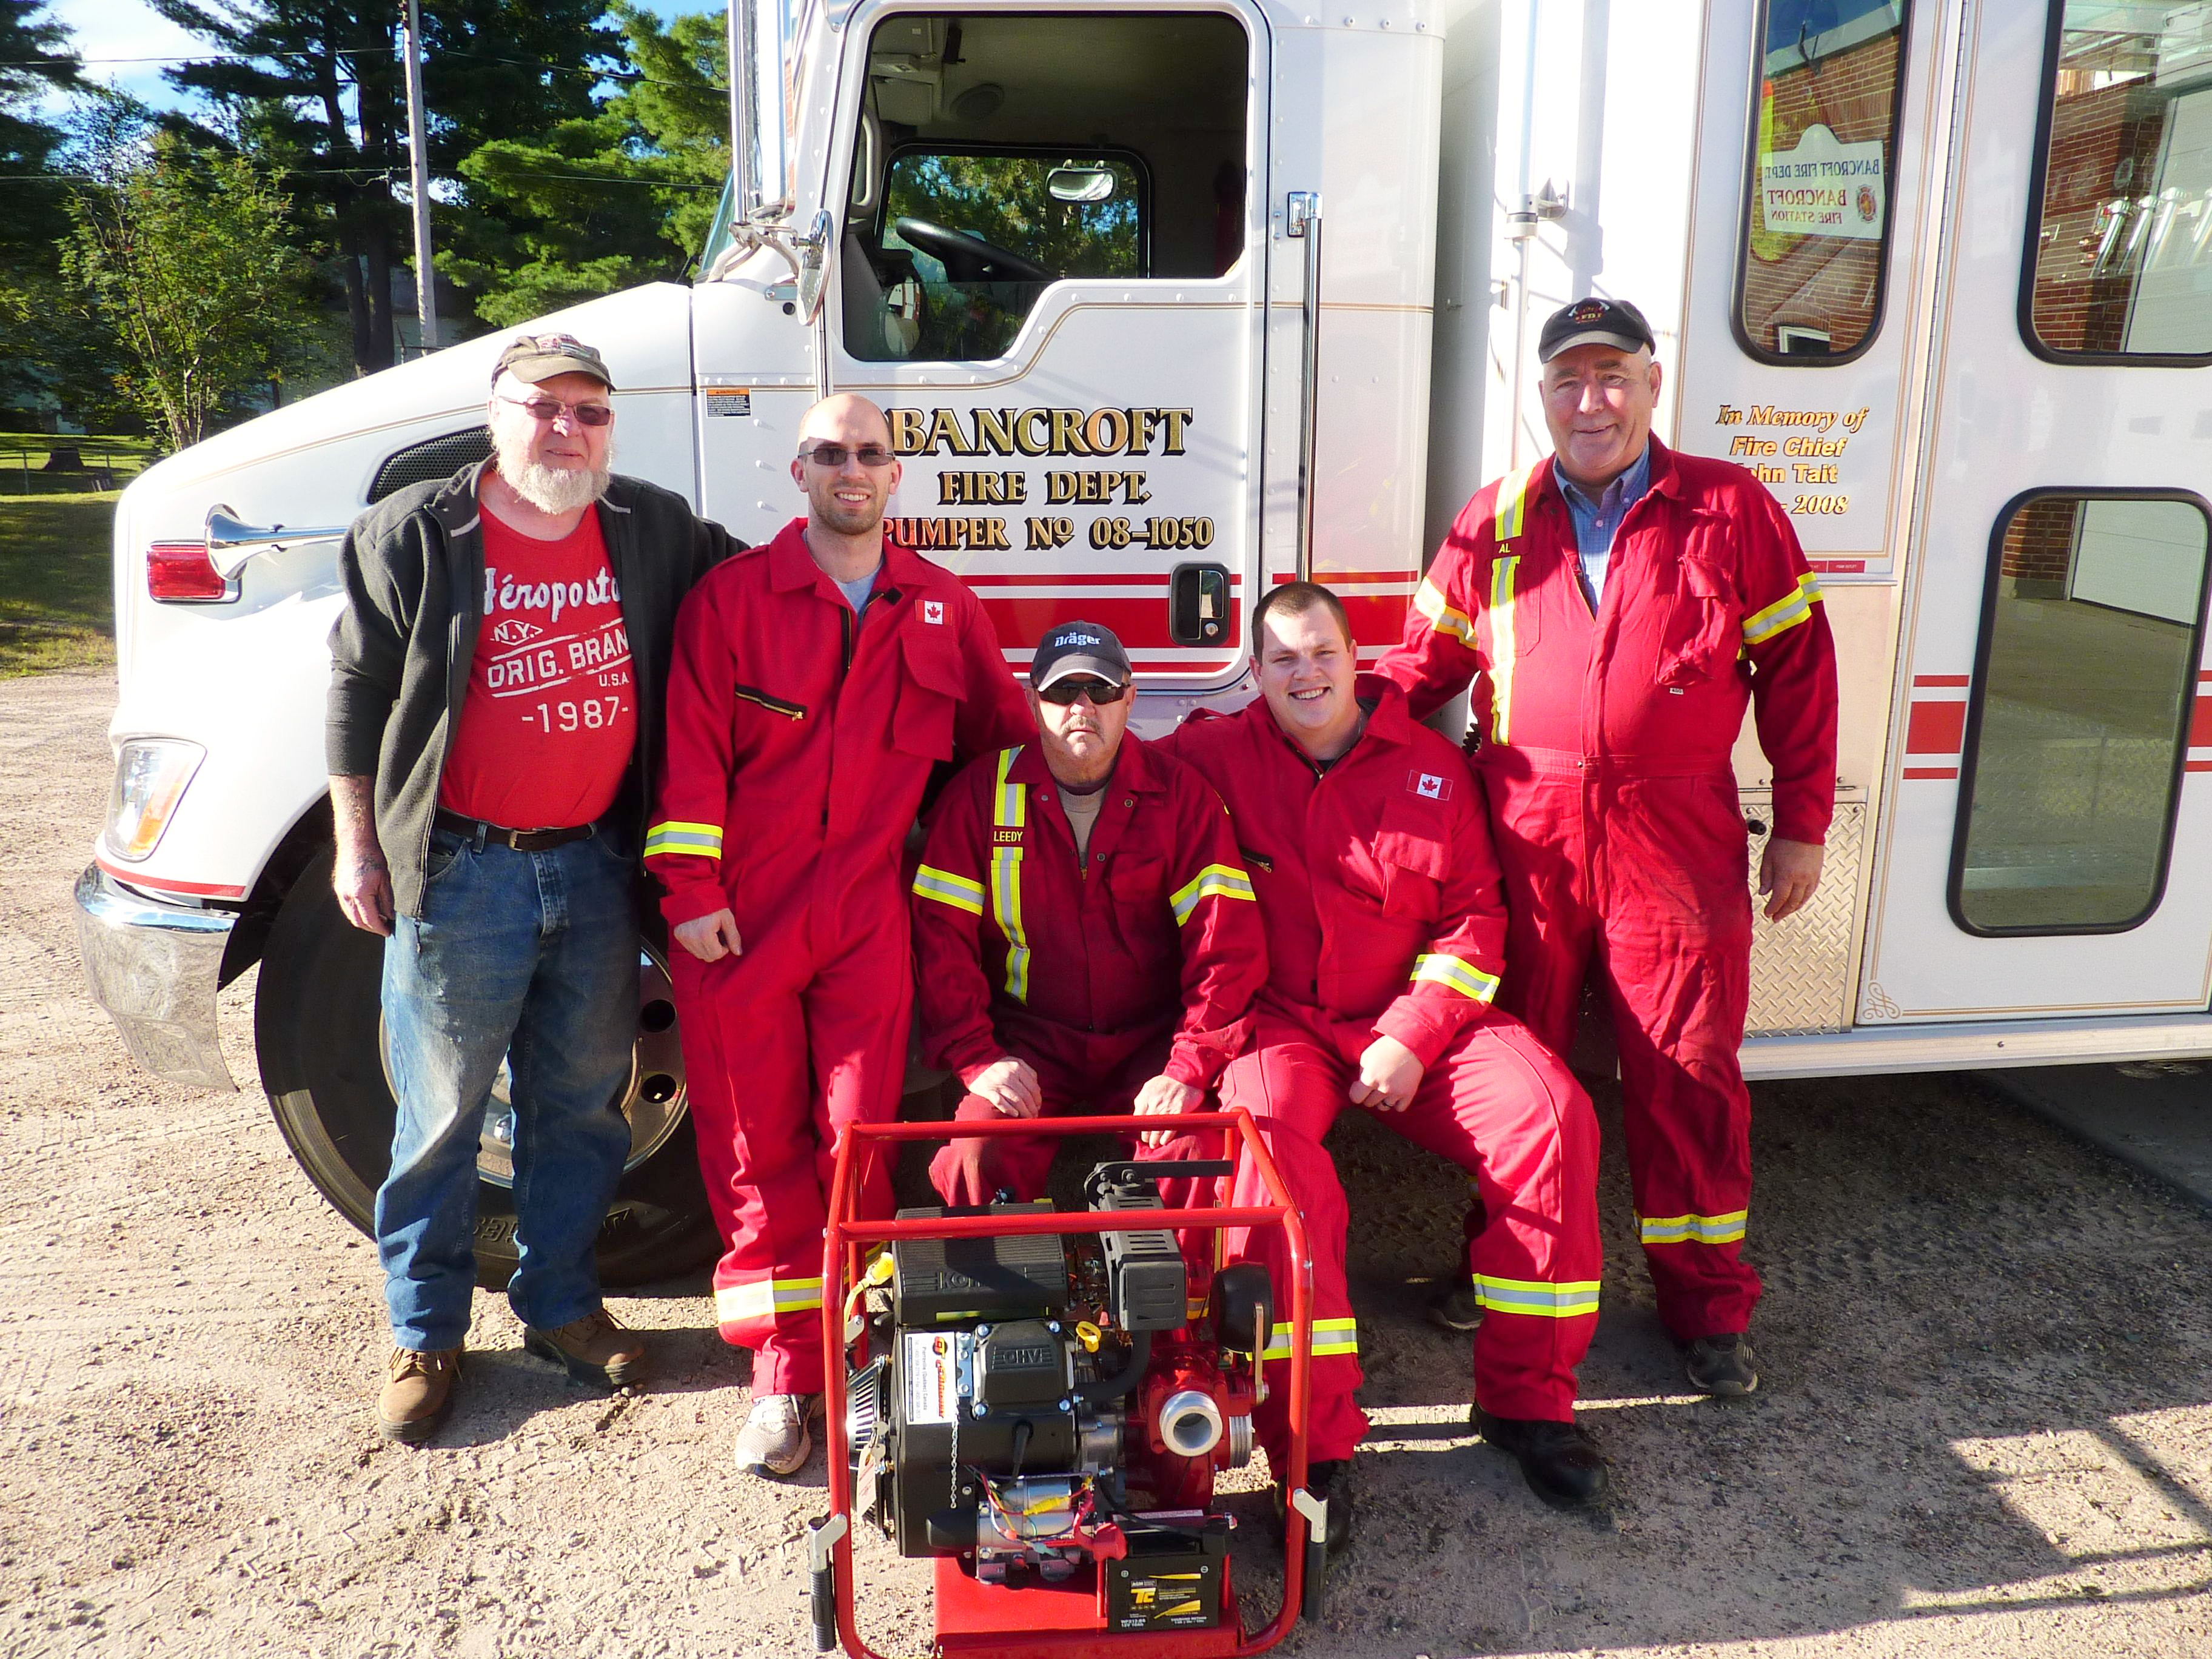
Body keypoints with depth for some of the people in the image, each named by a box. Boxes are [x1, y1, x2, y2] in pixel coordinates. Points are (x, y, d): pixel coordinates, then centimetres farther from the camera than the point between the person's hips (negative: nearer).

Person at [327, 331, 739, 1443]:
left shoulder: (654, 531, 4)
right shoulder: (416, 535, -3)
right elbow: (358, 688, 1)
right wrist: (357, 844, 0)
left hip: (597, 868, 3)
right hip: (461, 872, -3)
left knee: (582, 1101, 14)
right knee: (442, 1110, 8)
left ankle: (562, 1303, 31)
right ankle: (425, 1332, 24)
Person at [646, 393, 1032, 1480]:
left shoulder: (944, 608, 10)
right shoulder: (733, 596, 3)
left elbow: (1005, 739, 16)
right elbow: (691, 747, -2)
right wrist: (689, 889, -9)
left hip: (867, 922, 1)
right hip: (739, 925, -1)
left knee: (861, 1140, 3)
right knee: (755, 1151, 5)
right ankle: (785, 1372, 17)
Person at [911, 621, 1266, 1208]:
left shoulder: (1179, 793, -1)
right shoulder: (981, 794, 0)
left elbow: (1227, 942, -7)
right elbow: (941, 934, -3)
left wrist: (1189, 1069, -17)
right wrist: (976, 1059, -14)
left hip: (1150, 1042, 0)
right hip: (1027, 1043, 0)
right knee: (975, 1158, -25)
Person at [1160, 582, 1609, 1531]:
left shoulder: (1432, 768, 7)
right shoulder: (1218, 756, 3)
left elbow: (1472, 918, 6)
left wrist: (1413, 1035, -9)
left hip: (1412, 1018, 2)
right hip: (1276, 1019, -2)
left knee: (1552, 1113, -20)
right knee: (1267, 1132, -34)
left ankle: (1526, 1400, -5)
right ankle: (1312, 1442, -26)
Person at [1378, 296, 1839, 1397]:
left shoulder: (1730, 510, 4)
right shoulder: (1494, 521, 9)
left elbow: (1797, 666, 6)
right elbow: (1424, 663, 11)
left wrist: (1801, 825, 4)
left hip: (1676, 843, -1)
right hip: (1525, 839, 2)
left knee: (1687, 1070, 5)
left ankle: (1706, 1306, 22)